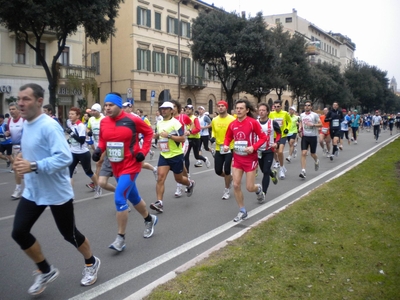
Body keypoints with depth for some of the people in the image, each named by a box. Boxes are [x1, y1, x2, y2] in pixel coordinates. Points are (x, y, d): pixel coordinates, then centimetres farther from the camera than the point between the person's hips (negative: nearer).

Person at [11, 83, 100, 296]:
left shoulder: (49, 126, -21)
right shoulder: (26, 125, 7)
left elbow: (65, 157, -30)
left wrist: (33, 166, -34)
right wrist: (22, 159, 5)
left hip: (57, 192, -8)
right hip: (32, 191, 8)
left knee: (69, 234, 8)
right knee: (18, 232, 4)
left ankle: (91, 263, 36)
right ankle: (46, 271, 26)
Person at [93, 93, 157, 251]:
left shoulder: (132, 120, -14)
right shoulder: (103, 122, 1)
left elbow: (149, 132, -2)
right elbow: (103, 139, 15)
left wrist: (143, 151, -9)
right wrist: (99, 149, -5)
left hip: (131, 166, -6)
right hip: (116, 167, 6)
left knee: (119, 199, -15)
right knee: (134, 198, 19)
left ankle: (121, 238, -1)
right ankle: (149, 219, 45)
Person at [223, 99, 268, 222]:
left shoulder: (253, 122, -13)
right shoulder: (232, 124, 0)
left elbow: (263, 137, -10)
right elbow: (228, 137, 14)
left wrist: (253, 147, -23)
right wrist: (226, 145, -7)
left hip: (250, 158, -4)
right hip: (237, 158, 4)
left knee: (250, 187, -1)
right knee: (236, 185, -1)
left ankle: (259, 189, 39)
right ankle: (242, 211, 16)